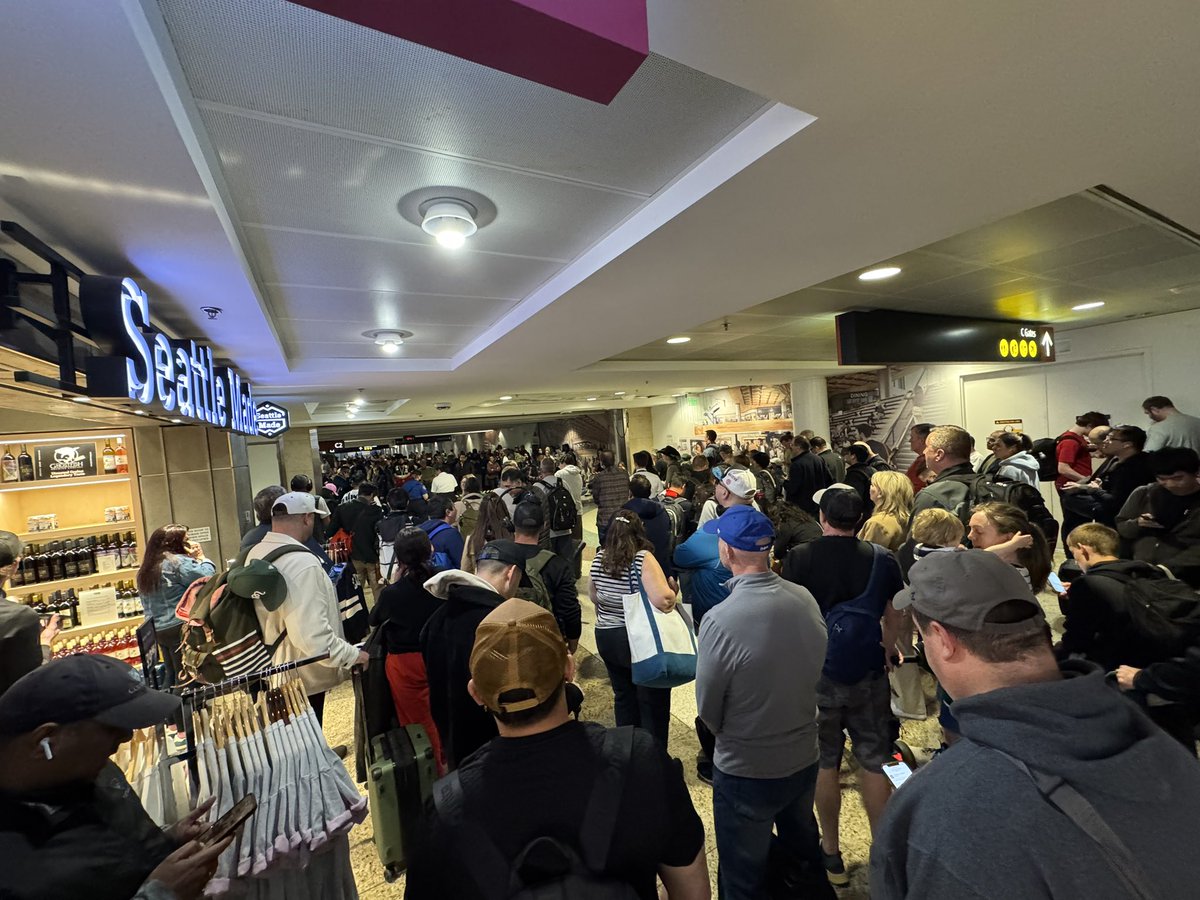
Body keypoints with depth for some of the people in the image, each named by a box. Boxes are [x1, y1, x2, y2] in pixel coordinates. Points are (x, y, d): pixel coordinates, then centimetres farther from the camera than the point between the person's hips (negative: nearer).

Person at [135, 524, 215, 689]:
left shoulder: (146, 568, 14)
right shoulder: (178, 562, -14)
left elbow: (147, 604, 18)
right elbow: (208, 578, -21)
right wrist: (201, 557, -6)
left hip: (158, 630, 9)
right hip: (180, 628, -8)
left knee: (172, 676, 18)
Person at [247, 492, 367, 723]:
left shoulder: (255, 553, -1)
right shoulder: (302, 563, -30)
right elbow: (312, 635, -34)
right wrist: (352, 654, -22)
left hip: (270, 670, 9)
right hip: (302, 677, -8)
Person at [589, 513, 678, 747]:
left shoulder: (599, 559, -2)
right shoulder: (643, 559, -21)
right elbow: (663, 600, -31)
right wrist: (672, 588, -11)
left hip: (606, 638, 6)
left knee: (623, 697, 23)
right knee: (654, 703, 13)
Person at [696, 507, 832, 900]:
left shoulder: (720, 620, -31)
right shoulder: (806, 600, -15)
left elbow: (707, 709, -16)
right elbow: (812, 673, 1)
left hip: (746, 772, -5)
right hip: (805, 759, 5)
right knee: (804, 854, 31)